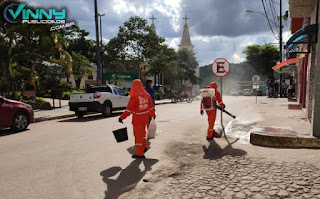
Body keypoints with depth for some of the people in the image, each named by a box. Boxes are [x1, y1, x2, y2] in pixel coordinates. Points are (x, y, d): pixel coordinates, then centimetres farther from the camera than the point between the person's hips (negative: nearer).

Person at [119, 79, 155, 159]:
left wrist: (121, 117, -18)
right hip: (145, 118, 6)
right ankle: (144, 146, 29)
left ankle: (140, 153, 14)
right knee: (142, 132, 27)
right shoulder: (147, 95, 1)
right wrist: (153, 114, 27)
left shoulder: (134, 96, -18)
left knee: (138, 135, 5)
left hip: (137, 119, -6)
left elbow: (129, 109, -22)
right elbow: (150, 107, 11)